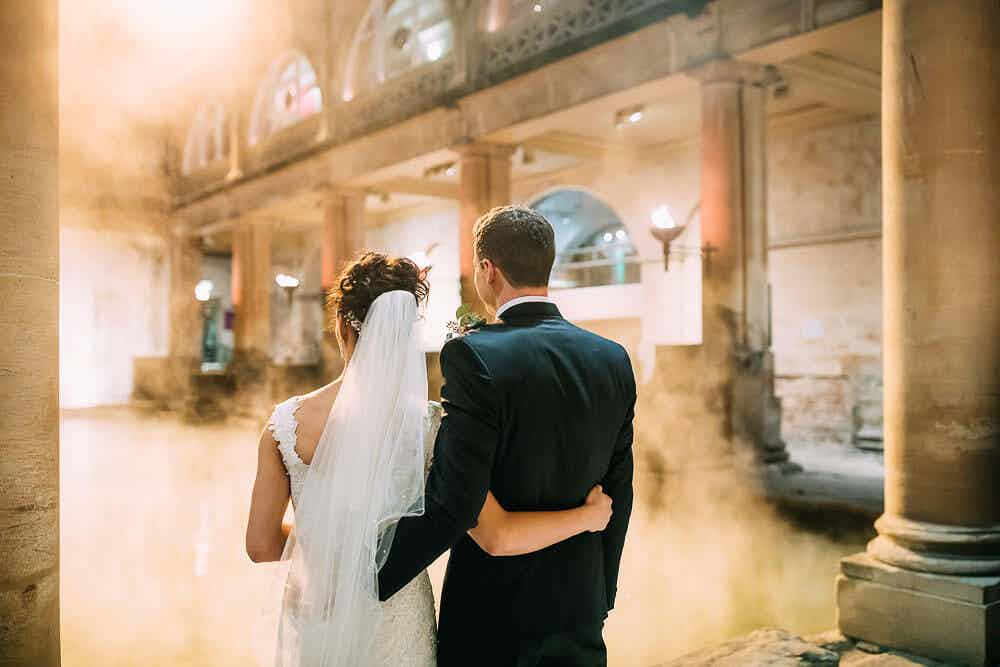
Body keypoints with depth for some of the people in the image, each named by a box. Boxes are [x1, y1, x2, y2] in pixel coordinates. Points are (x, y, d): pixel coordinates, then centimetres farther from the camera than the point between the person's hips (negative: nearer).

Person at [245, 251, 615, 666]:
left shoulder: (286, 422, -12)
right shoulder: (428, 424, -18)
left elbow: (260, 545, -4)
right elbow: (496, 538, -22)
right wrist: (588, 516, -7)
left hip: (311, 620, 2)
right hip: (394, 627, -1)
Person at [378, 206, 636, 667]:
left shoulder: (473, 356, -19)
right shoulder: (613, 360, -1)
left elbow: (450, 505, -24)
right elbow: (617, 494, 5)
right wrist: (601, 594, 17)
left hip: (492, 615, -5)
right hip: (579, 614, 5)